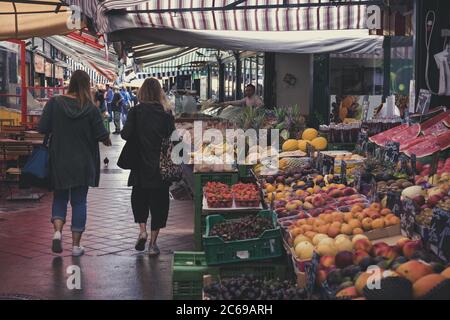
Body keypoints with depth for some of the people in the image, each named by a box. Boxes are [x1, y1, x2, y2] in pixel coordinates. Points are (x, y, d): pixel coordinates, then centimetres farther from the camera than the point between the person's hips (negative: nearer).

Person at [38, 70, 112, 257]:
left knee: (60, 198, 17)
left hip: (59, 162, 1)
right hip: (83, 163, 0)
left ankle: (57, 231, -6)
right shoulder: (91, 108, -9)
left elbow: (43, 129, -8)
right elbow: (101, 135, -8)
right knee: (79, 201, 10)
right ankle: (76, 245, 11)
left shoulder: (54, 103, -8)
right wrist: (107, 140, 15)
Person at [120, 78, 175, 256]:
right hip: (162, 166, 1)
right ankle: (153, 243, 11)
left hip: (141, 165, -1)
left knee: (139, 198, 19)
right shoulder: (166, 113, -4)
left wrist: (139, 136, 9)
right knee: (159, 201, 9)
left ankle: (142, 230, 1)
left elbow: (126, 134, -11)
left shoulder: (136, 111, -7)